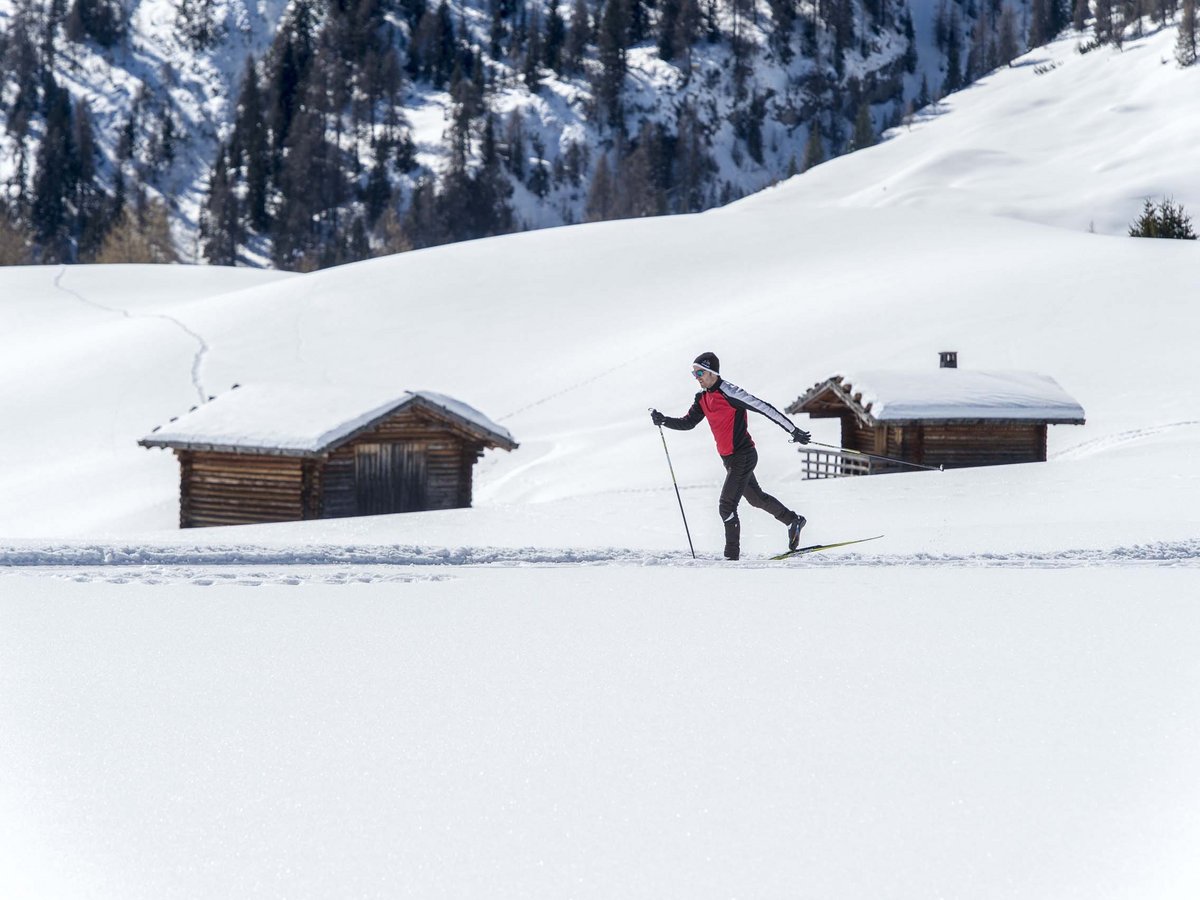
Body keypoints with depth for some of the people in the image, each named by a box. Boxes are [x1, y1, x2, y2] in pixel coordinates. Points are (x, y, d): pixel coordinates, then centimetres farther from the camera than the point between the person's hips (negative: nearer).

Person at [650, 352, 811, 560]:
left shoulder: (729, 393, -20)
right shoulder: (703, 398, 6)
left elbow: (764, 408, -20)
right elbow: (687, 423, 9)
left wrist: (794, 431, -19)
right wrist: (663, 420, -10)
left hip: (743, 456, -9)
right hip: (729, 458, 9)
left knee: (726, 506, -13)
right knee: (756, 498, 25)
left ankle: (732, 555, -5)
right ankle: (793, 521, 43)